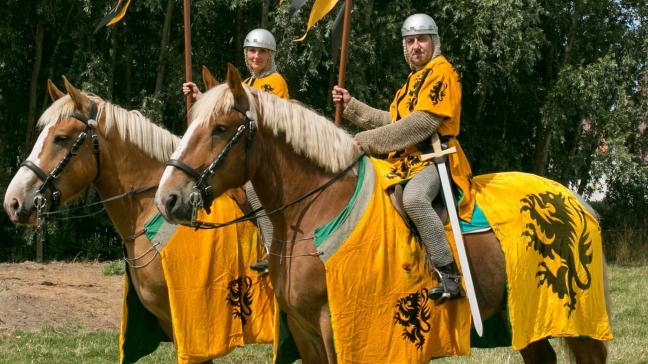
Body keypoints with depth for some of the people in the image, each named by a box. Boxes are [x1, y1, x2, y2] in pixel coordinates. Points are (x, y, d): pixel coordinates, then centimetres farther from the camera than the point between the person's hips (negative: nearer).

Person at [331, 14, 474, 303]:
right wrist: (351, 105, 19)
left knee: (413, 197, -39)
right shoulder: (414, 79, 24)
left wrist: (366, 141, -17)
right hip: (407, 161, 11)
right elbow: (392, 121, 27)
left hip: (434, 161, -11)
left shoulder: (442, 73, -7)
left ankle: (448, 276, -39)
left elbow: (420, 124, -17)